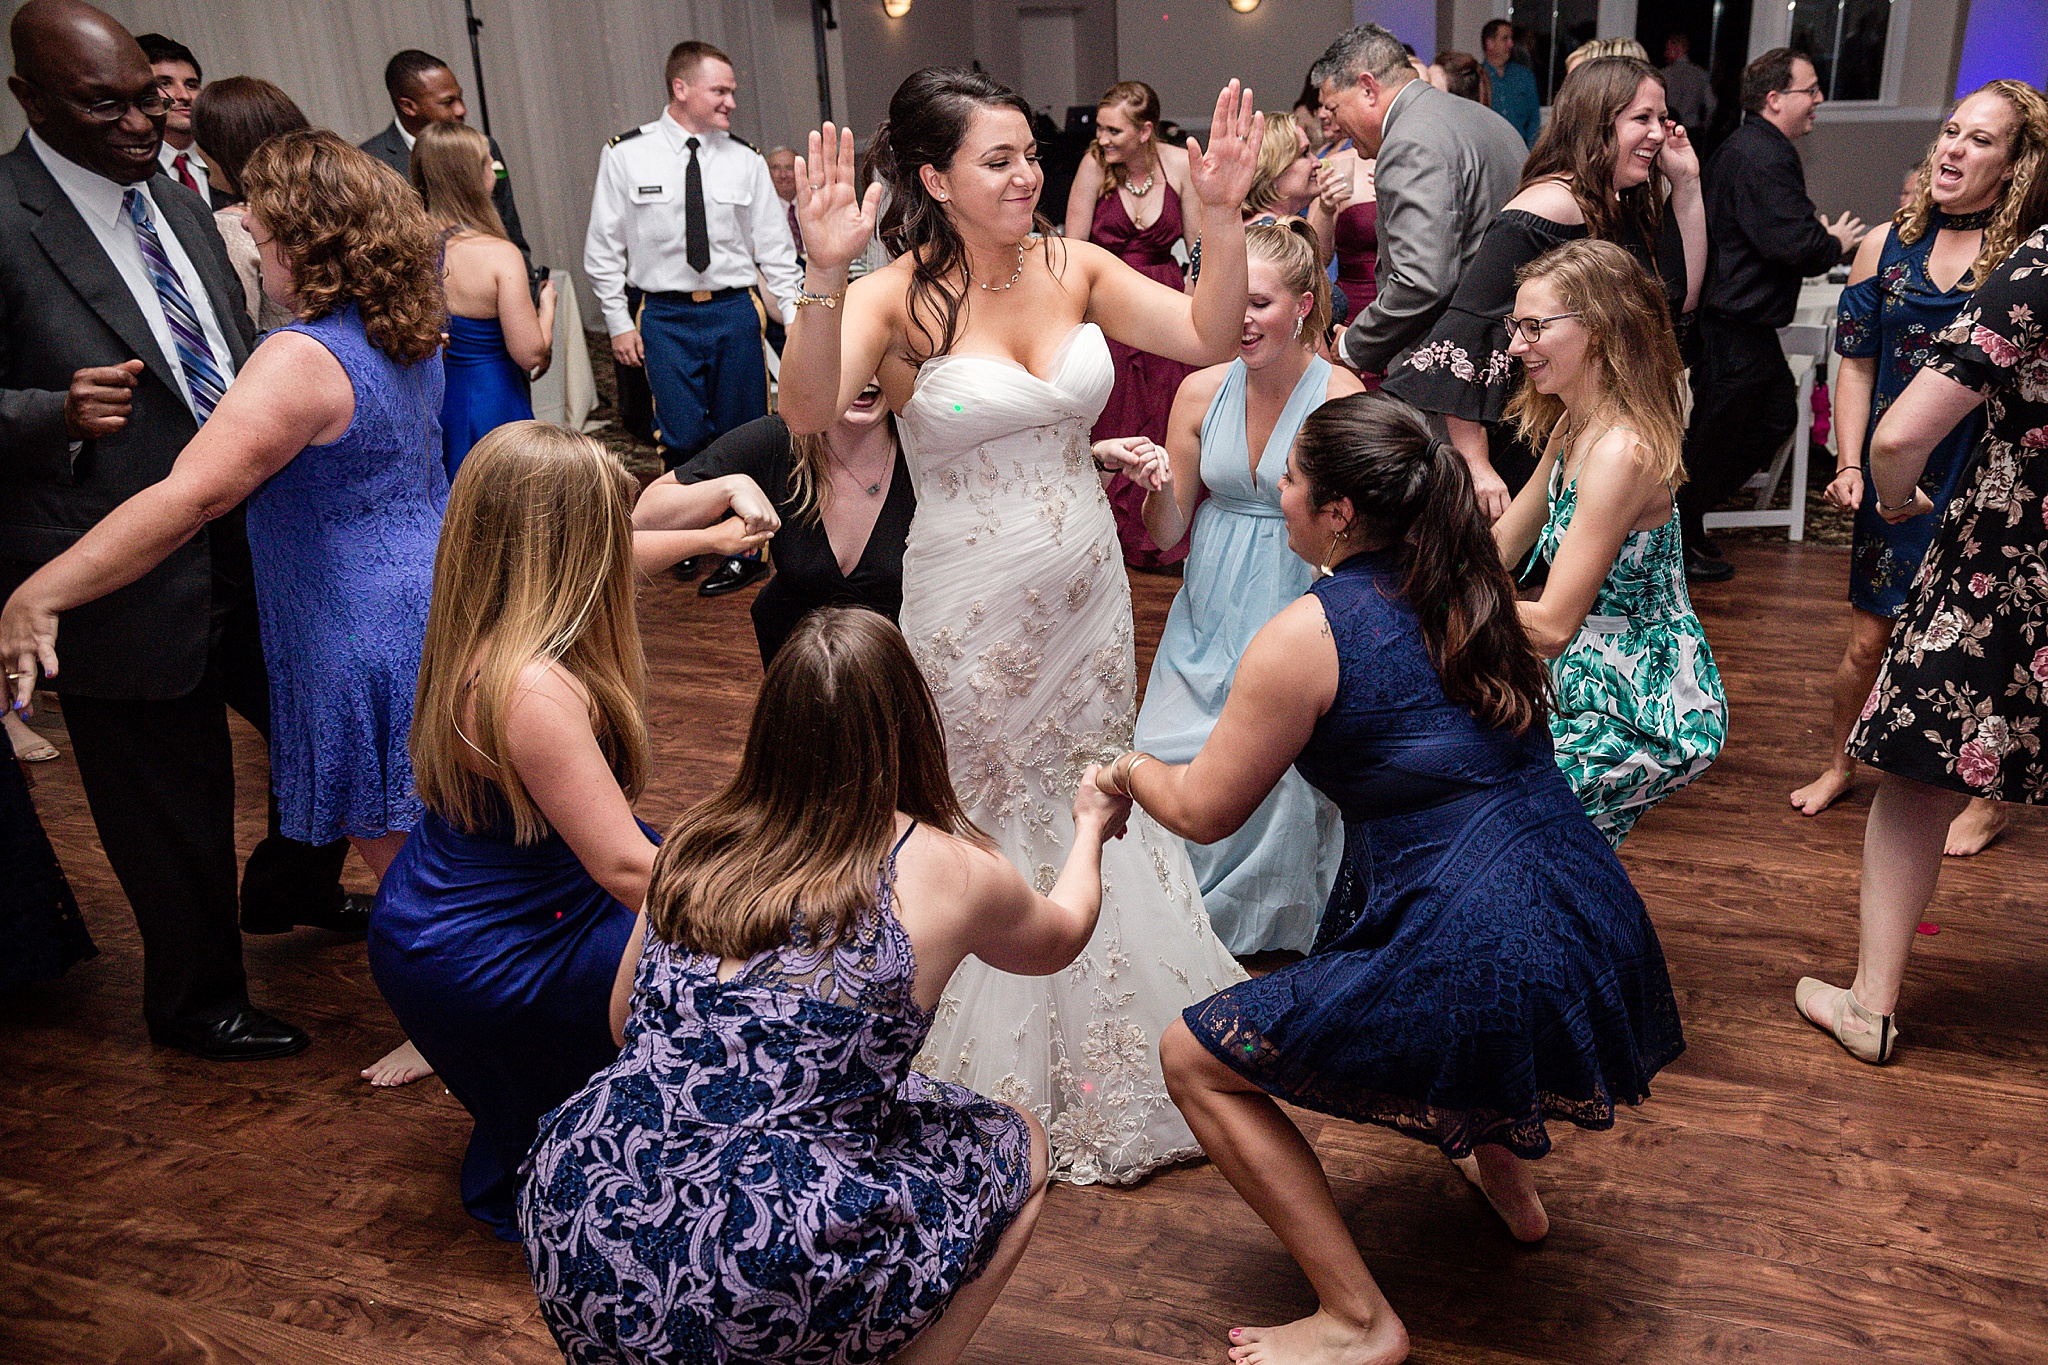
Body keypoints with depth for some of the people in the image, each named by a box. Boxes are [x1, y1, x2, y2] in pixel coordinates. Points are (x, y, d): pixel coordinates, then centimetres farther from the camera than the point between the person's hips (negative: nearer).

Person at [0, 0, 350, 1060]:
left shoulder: (178, 206, 11)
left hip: (250, 550, 7)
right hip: (126, 586, -7)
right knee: (172, 813, 9)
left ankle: (288, 889, 45)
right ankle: (197, 1003, 32)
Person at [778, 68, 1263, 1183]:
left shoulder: (1072, 269, 0)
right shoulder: (898, 299, -14)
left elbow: (1208, 336, -1)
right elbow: (806, 412, -30)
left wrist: (1221, 215, -12)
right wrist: (824, 276, -43)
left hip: (1088, 594, 5)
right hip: (971, 613, -5)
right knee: (986, 839, 10)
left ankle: (1102, 1067, 41)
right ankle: (1010, 1087, 32)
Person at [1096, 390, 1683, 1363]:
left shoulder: (1306, 635, -12)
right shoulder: (1468, 592, 9)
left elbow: (1204, 811, -3)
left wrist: (1130, 769, 18)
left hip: (1482, 979, -8)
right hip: (1605, 941, 9)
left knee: (1194, 1058, 7)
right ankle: (1509, 1176, 48)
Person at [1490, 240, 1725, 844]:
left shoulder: (1620, 450, -24)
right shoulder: (1572, 429, 6)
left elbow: (1551, 625, -24)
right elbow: (1500, 545, 13)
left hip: (1650, 722, -9)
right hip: (1597, 694, 9)